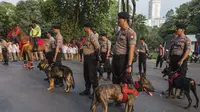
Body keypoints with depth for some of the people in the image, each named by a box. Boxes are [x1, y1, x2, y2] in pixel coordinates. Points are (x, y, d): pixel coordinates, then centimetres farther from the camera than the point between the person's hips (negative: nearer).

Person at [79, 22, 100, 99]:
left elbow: (98, 46, -22)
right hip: (86, 57, 10)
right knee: (86, 74, 15)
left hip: (91, 57, -10)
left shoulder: (92, 36, -16)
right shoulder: (88, 36, 14)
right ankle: (87, 90, 29)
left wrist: (95, 53, -6)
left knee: (92, 75, -4)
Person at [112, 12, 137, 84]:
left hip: (124, 60, -8)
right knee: (115, 82, 17)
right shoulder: (119, 32, 15)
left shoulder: (130, 32, -12)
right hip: (115, 59, 9)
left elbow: (131, 50, -18)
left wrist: (129, 65, -23)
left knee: (126, 83, 0)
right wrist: (114, 60, 17)